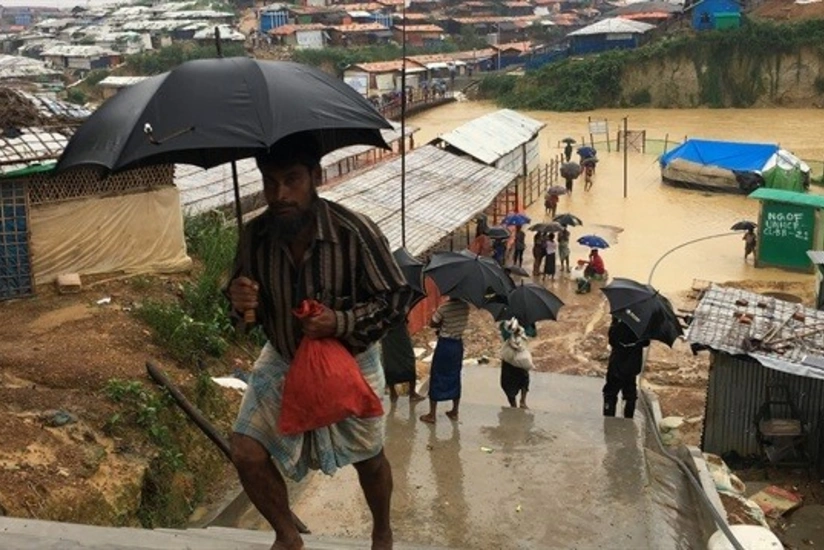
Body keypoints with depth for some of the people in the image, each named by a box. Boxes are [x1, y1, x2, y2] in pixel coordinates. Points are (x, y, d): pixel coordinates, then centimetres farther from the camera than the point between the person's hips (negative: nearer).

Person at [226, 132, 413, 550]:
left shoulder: (356, 233, -28)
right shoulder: (255, 235, -17)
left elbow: (397, 299, -18)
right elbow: (248, 306, -2)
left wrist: (341, 322, -33)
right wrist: (238, 300, -27)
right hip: (283, 360, 3)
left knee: (368, 459, 14)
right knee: (246, 453, -5)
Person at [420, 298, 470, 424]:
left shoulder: (445, 307, -20)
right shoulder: (465, 306, -3)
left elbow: (432, 324, -9)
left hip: (445, 344, -5)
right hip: (458, 344, 5)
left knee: (436, 378, 4)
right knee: (455, 378, 16)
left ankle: (431, 415, 9)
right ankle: (454, 412, 24)